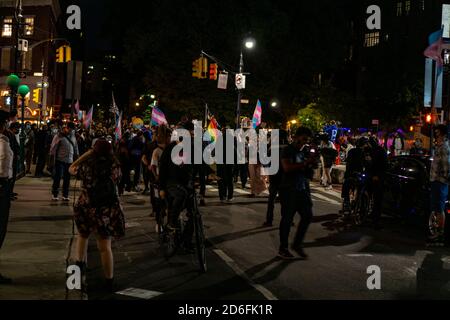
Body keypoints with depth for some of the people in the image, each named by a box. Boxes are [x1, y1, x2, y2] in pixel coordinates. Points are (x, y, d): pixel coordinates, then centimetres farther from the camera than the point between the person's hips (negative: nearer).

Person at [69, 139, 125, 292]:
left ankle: (80, 264, 36)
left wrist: (87, 154, 13)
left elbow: (72, 169, 11)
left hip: (87, 207, 0)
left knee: (83, 235, 27)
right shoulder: (115, 166, -8)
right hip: (109, 210, 1)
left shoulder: (87, 165, -8)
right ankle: (109, 282, 10)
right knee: (105, 246, 6)